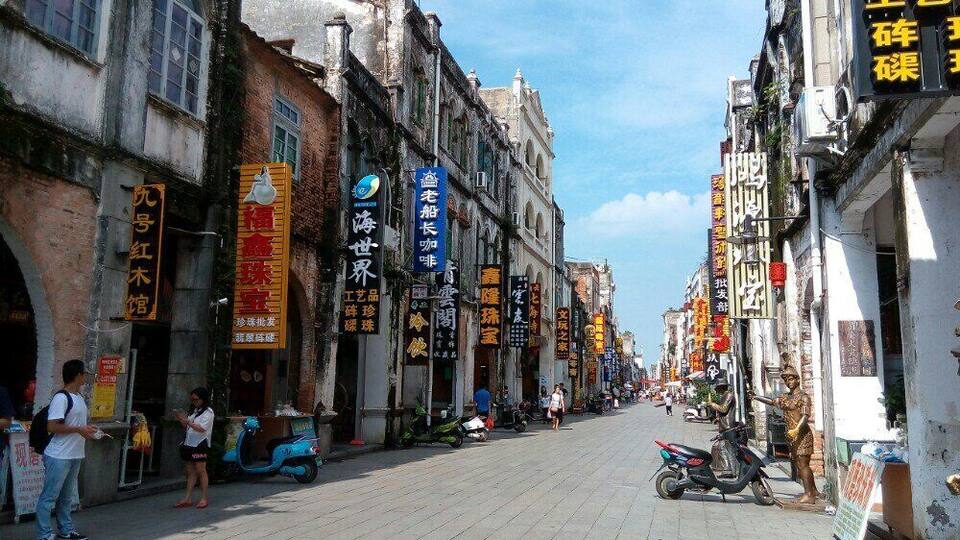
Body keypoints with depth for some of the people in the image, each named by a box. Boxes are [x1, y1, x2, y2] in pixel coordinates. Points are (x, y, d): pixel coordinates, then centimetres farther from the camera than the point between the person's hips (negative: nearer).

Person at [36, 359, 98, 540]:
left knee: (67, 496, 17)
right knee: (49, 497, 1)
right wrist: (79, 429, -20)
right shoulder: (61, 397, -16)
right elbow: (52, 426, -21)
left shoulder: (79, 397, 11)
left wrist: (87, 430, 6)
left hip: (75, 456, 9)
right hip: (59, 457, -9)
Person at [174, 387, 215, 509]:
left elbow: (201, 428, -18)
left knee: (201, 471, -3)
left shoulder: (208, 412, -7)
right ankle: (188, 499, 8)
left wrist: (186, 420, -22)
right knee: (191, 472, 7)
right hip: (189, 444, 7)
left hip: (200, 444, -7)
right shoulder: (194, 410, 15)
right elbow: (187, 426, 18)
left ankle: (203, 498, 2)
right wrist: (181, 419, 1)